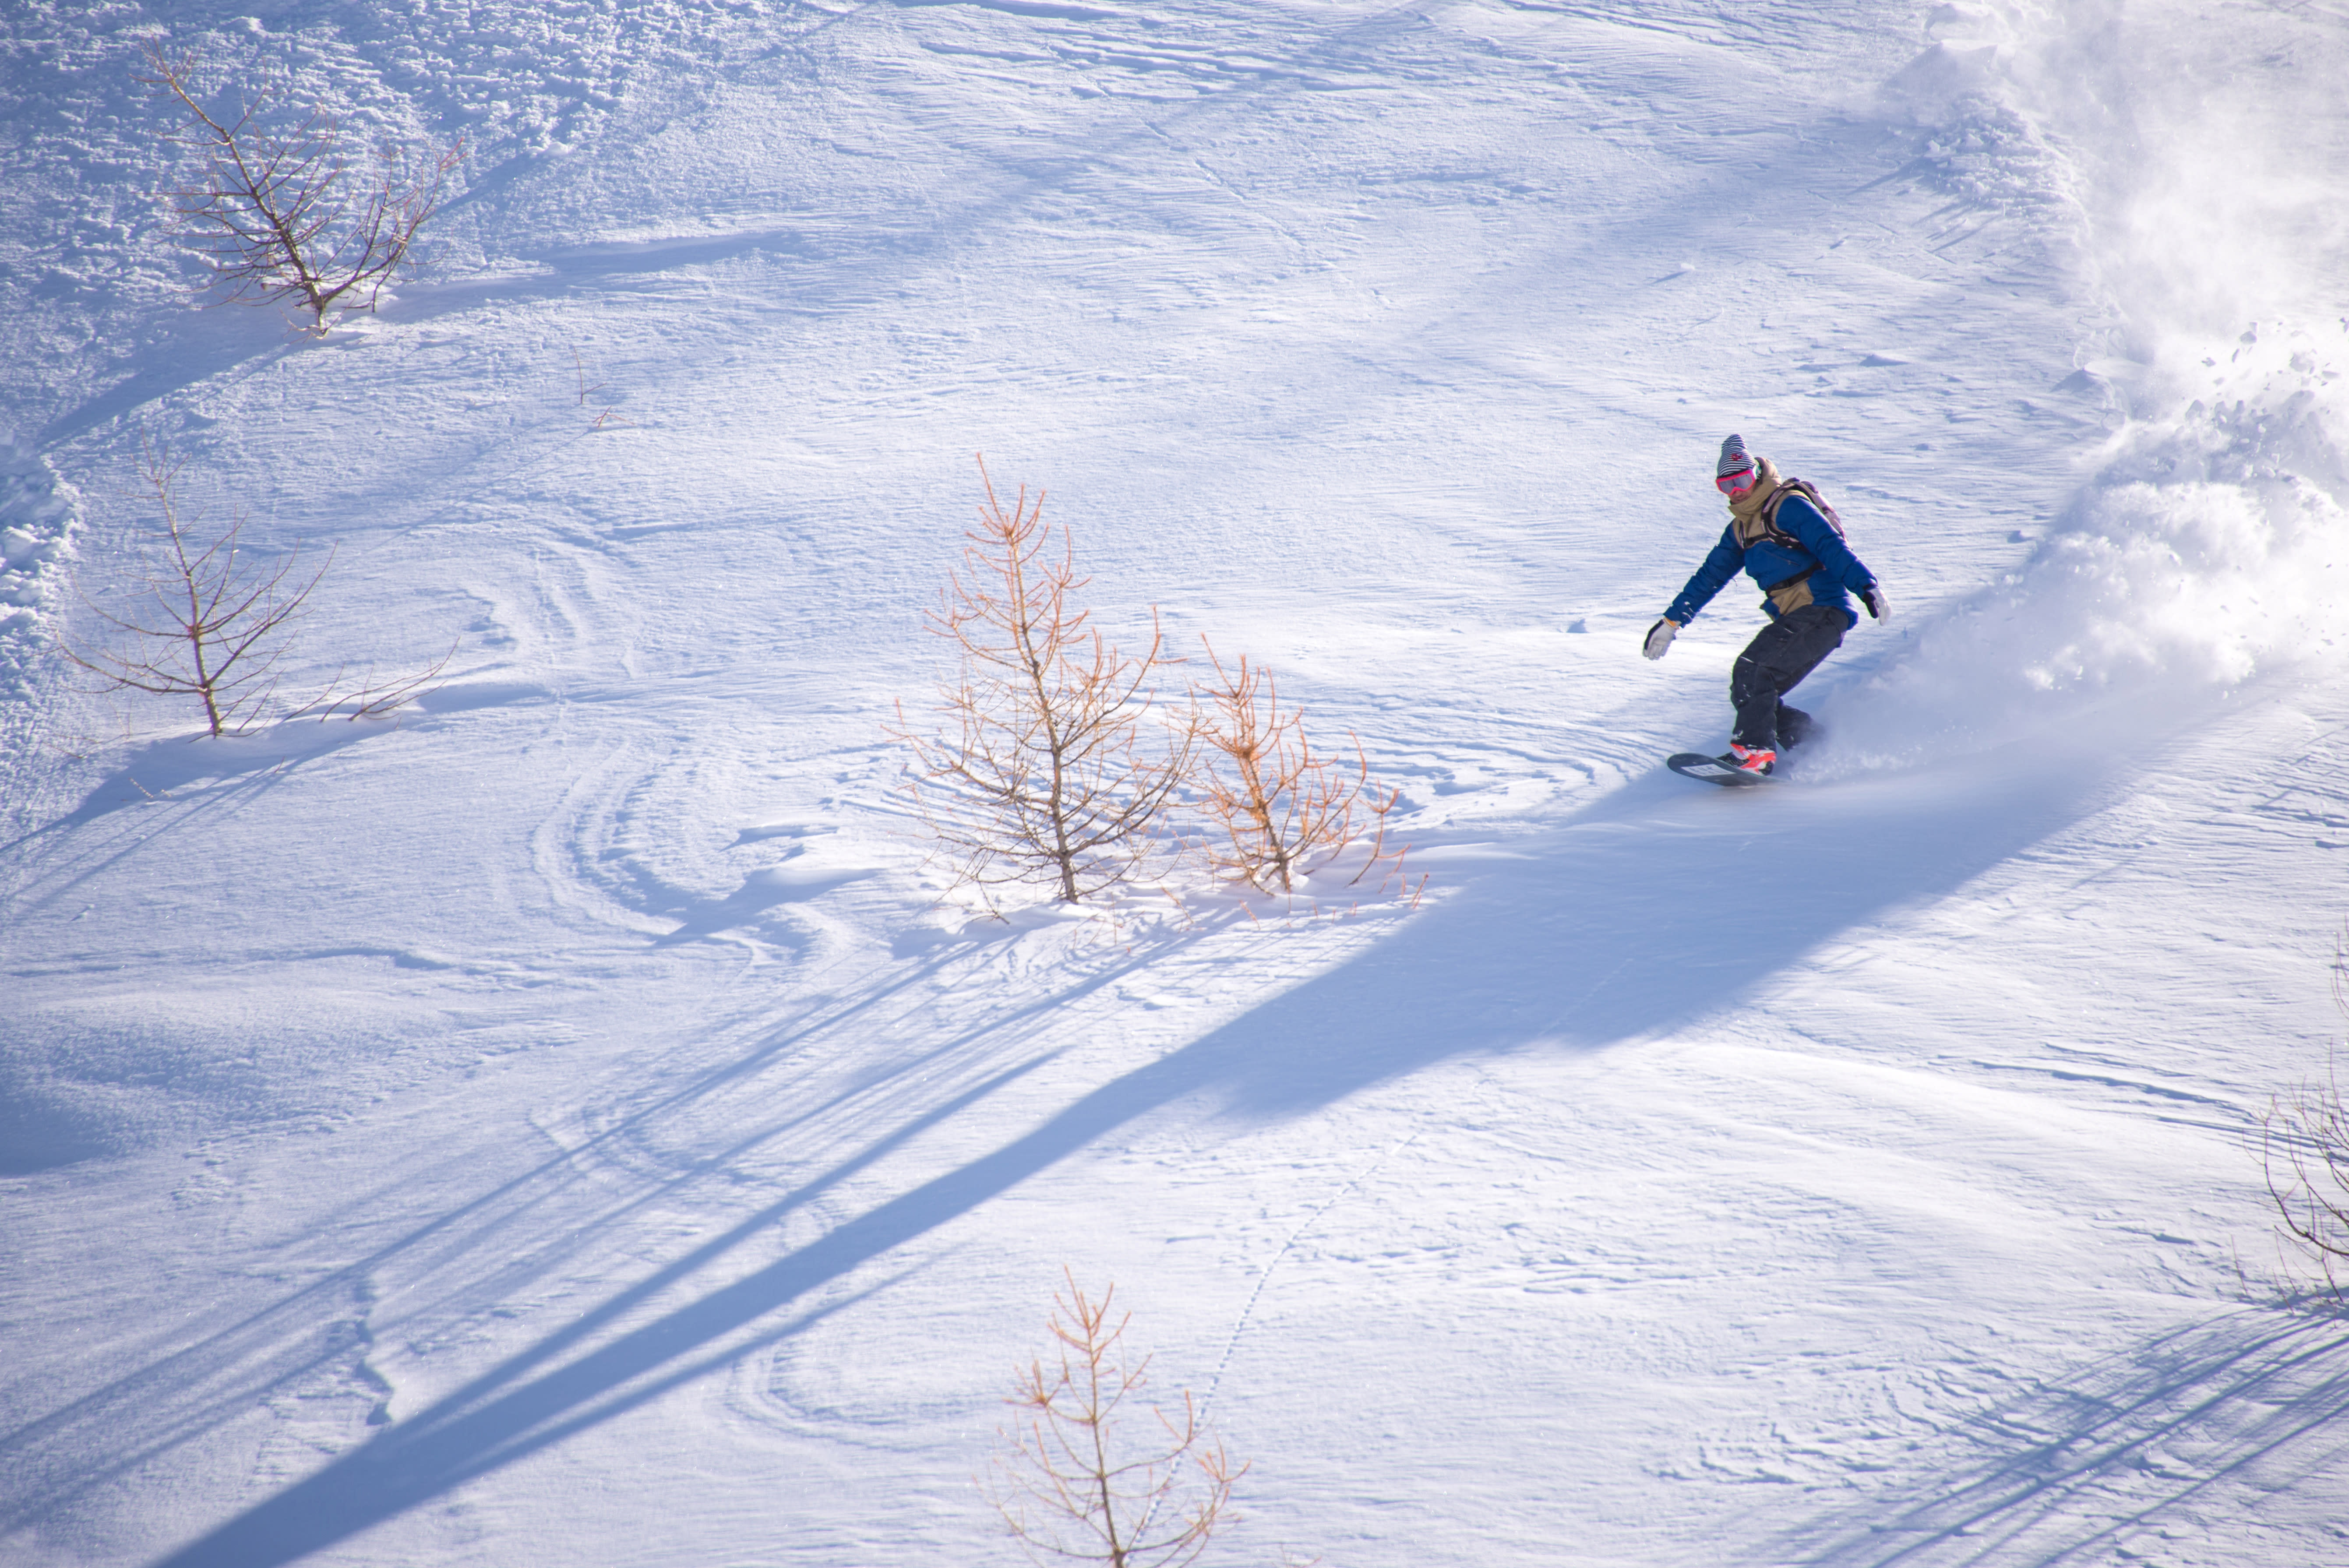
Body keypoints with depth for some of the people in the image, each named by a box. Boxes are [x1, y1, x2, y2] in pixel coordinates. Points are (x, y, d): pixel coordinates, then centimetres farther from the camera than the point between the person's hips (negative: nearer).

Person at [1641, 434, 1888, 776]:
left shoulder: (1789, 507, -7)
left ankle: (1754, 750, -25)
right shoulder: (1741, 528, 19)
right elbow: (1711, 575, 25)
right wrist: (1672, 621, 24)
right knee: (1748, 692, -1)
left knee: (1753, 669, -21)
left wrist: (1867, 586, -30)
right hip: (1792, 619, 9)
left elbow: (1831, 547, -18)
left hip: (1822, 611, -9)